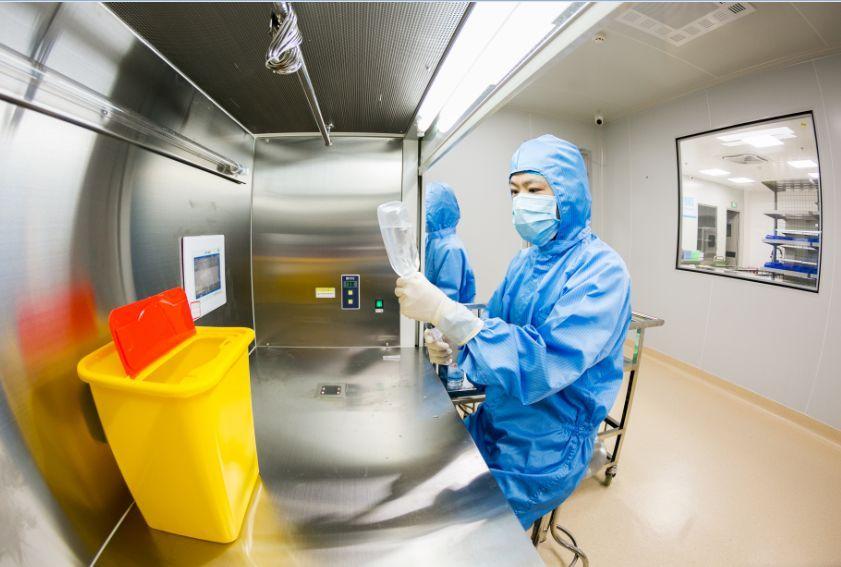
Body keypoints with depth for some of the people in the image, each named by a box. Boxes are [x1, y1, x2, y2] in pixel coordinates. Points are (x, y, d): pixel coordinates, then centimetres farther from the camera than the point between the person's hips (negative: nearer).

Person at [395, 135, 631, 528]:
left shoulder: (601, 270, -19)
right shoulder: (525, 261, 3)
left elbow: (544, 365, -31)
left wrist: (444, 311, -37)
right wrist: (448, 341, -12)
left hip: (547, 450, -6)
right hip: (493, 424, 7)